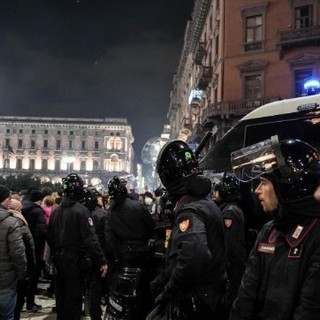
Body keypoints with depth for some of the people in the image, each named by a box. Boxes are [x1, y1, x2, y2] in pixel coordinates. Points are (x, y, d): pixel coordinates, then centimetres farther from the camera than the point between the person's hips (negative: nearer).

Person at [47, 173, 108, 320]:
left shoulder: (56, 211, 2)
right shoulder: (81, 211, -18)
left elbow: (49, 237, 9)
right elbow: (91, 240, -23)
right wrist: (101, 261, -20)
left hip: (59, 260, 6)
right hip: (75, 261, -6)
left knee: (61, 296, 19)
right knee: (74, 298, 4)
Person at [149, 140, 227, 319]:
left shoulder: (189, 211, -22)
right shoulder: (207, 202, 9)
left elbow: (194, 256, -39)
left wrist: (168, 290, -25)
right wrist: (162, 279, 14)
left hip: (192, 302, -9)